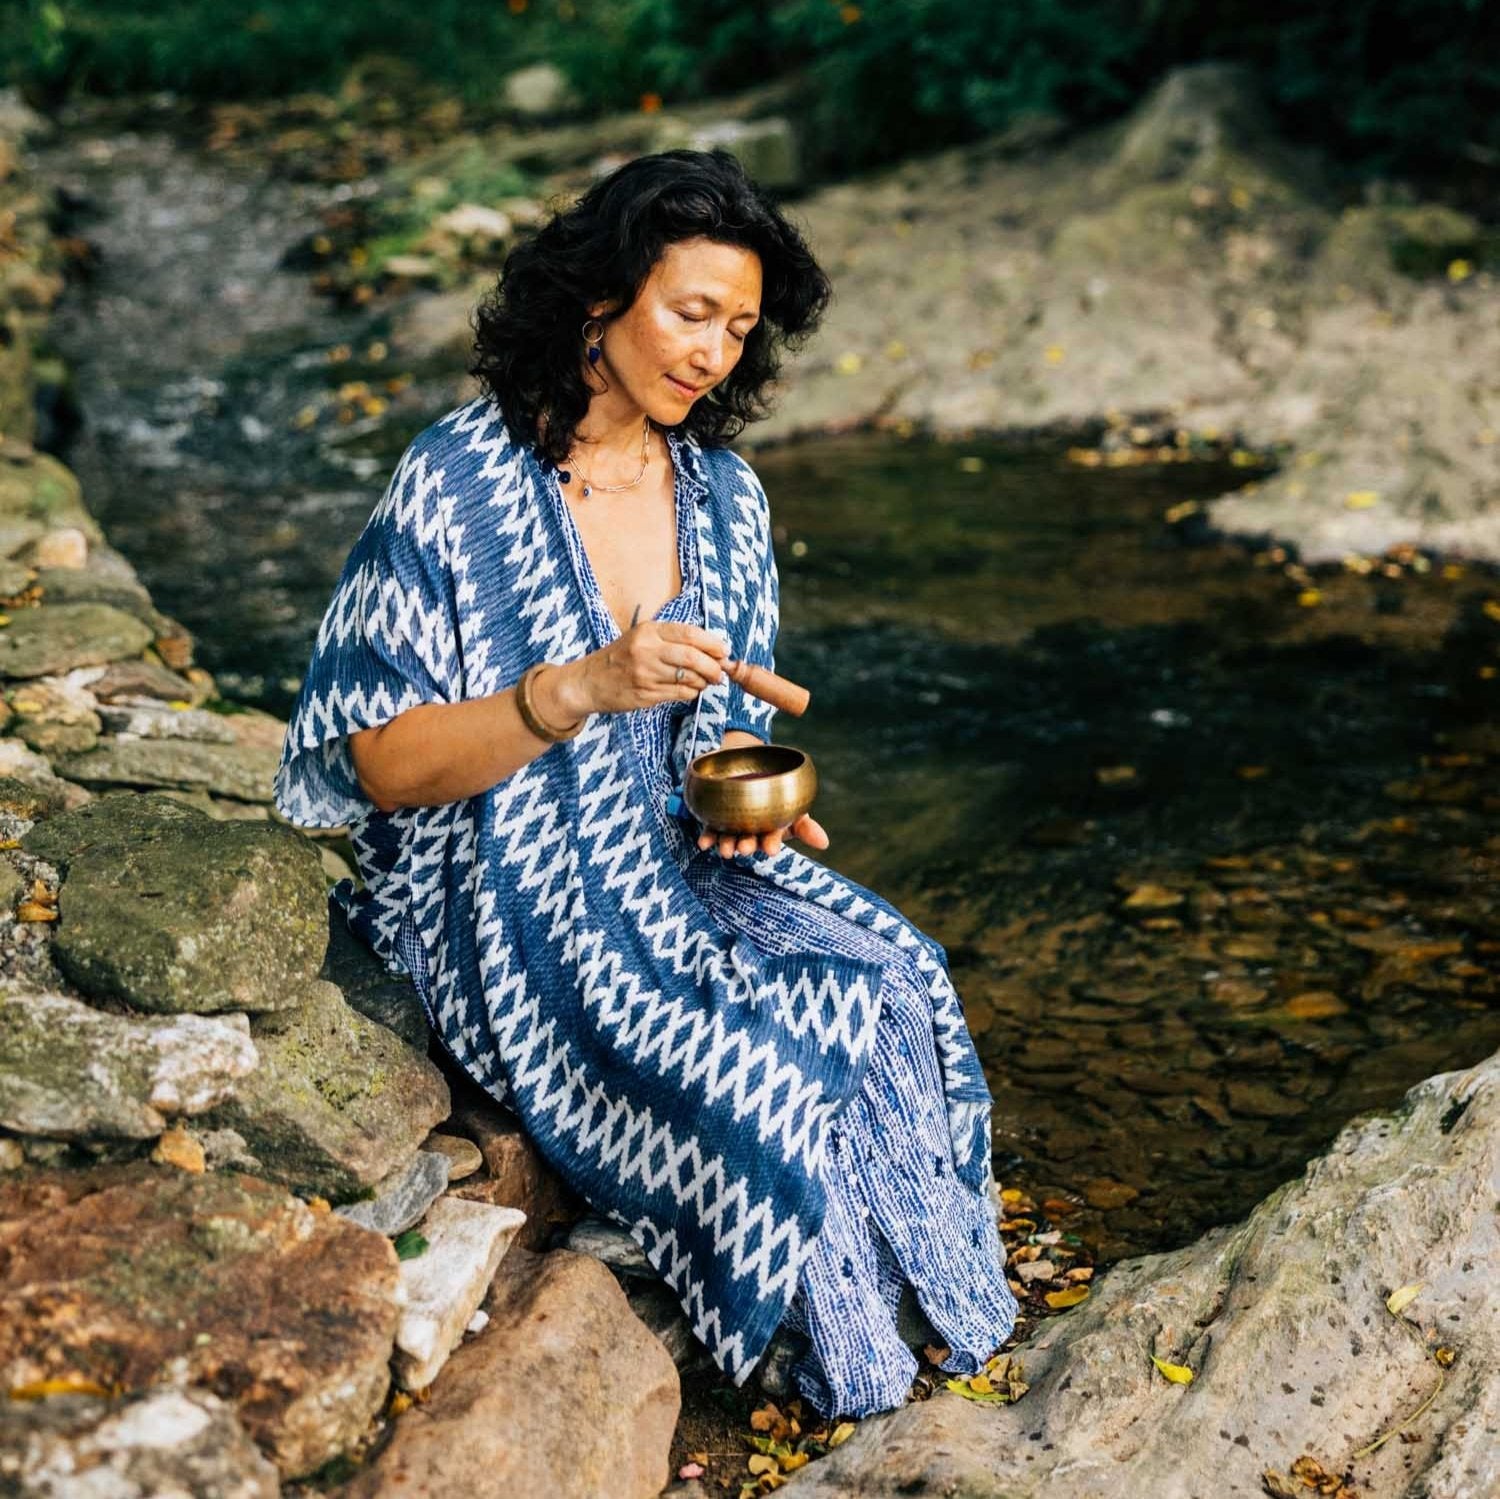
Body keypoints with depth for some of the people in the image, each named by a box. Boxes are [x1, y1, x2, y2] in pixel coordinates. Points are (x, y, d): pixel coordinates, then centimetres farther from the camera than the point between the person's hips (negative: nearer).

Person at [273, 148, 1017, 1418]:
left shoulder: (724, 497, 7)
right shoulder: (461, 481, -11)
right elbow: (378, 764, -14)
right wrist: (579, 690, -27)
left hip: (673, 861, 6)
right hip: (506, 890, -5)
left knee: (889, 995, -20)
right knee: (746, 1070, -27)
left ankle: (910, 1307, -2)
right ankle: (825, 1357, -2)